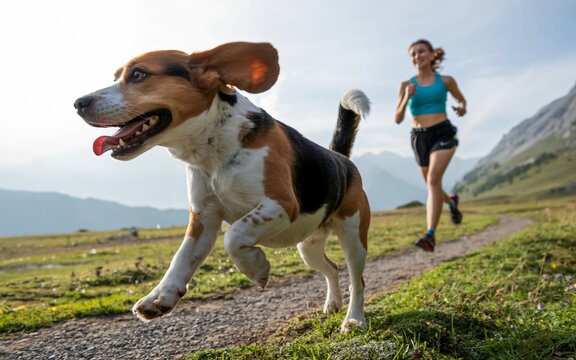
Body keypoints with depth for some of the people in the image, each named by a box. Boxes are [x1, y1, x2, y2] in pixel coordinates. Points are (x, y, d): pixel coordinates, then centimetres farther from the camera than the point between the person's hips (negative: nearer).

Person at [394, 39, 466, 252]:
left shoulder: (446, 81, 4)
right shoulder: (407, 85, 4)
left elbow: (461, 99, 21)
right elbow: (398, 119, -1)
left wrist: (462, 108, -2)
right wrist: (407, 97, -17)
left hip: (443, 133, -3)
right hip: (419, 137, 3)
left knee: (433, 180, -24)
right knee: (432, 185, 16)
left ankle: (430, 235, -27)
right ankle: (451, 202, 53)